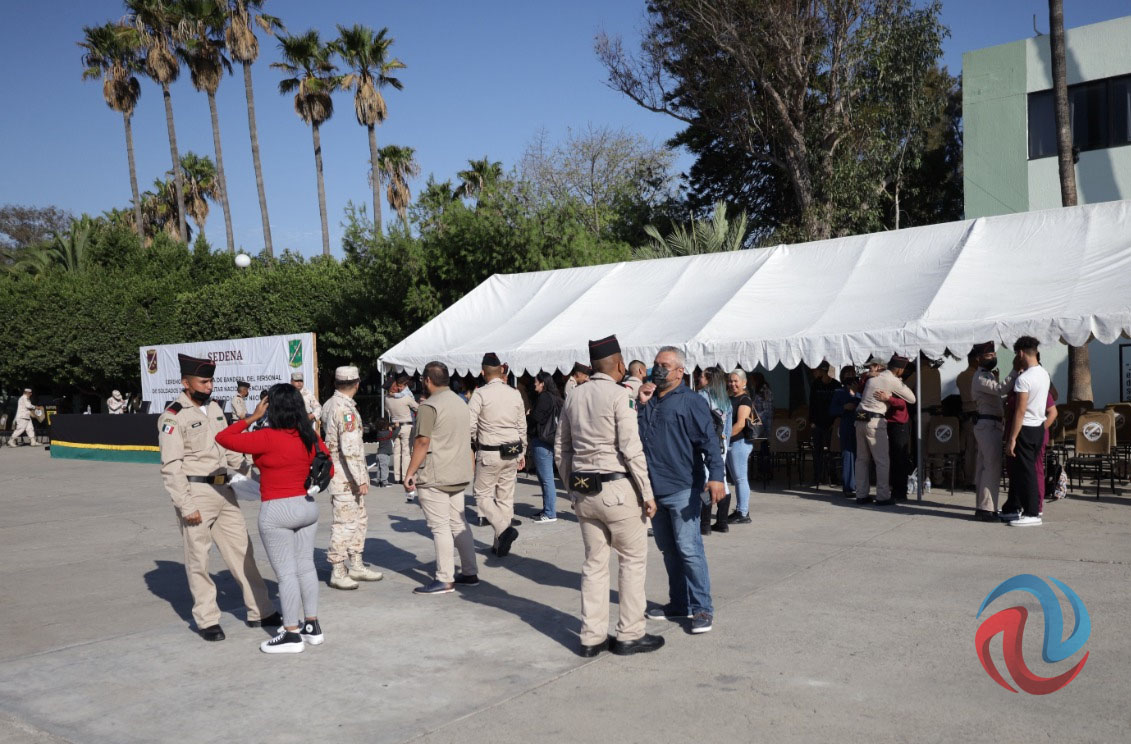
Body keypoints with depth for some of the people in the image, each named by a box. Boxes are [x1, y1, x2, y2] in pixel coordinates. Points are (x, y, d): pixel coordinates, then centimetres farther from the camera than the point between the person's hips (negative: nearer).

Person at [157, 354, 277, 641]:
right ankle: (207, 620, 15)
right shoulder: (173, 417, -11)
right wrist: (186, 506, -17)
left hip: (223, 490, 7)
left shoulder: (214, 408, 11)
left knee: (242, 550, 9)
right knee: (198, 559, 4)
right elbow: (170, 467, -14)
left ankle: (259, 612, 16)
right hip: (195, 492, -7)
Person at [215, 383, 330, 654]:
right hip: (307, 506, 7)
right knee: (305, 566, 14)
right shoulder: (310, 437, 2)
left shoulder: (268, 438, -17)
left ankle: (292, 635, 7)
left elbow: (224, 438, -12)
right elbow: (329, 469, 13)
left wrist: (252, 418, -7)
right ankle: (312, 626, 22)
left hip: (277, 512, -7)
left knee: (286, 573, 0)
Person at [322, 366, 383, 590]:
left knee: (360, 519, 17)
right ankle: (337, 572, 4)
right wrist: (361, 479, -23)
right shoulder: (346, 409, -20)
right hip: (345, 476, -10)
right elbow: (350, 448, -25)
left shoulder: (329, 405, 11)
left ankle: (356, 566, 24)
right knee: (345, 523, -3)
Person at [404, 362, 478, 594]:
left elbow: (422, 442, -18)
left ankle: (445, 580, -2)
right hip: (458, 475, 9)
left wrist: (410, 472, -13)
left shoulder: (429, 406, -13)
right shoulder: (461, 403, 14)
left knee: (440, 527, -5)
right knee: (459, 523, 14)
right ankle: (470, 573, 18)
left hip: (434, 478, -8)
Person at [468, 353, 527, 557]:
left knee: (483, 496, 5)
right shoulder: (515, 394, 5)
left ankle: (504, 528, -17)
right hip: (512, 452, 5)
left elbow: (470, 425, -14)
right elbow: (522, 426, 10)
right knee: (506, 498, 11)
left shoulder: (480, 394, -10)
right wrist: (522, 452, 20)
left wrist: (475, 440, 7)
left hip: (489, 453, -5)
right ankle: (500, 544, 16)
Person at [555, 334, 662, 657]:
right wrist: (647, 493, -8)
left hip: (583, 492, 6)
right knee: (633, 558, 7)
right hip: (616, 489, -6)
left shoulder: (574, 397, 9)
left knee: (594, 563, 12)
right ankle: (630, 634, 10)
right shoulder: (618, 395, -10)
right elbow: (631, 449, -14)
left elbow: (561, 450, 13)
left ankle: (592, 637, 15)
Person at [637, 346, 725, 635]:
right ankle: (678, 603, 27)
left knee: (688, 549, -8)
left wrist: (716, 475, -26)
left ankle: (702, 608, 1)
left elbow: (709, 441, -14)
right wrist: (640, 404, -4)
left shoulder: (691, 402, -7)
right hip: (655, 489, 7)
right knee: (668, 549, 15)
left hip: (682, 489, -7)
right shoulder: (648, 401, 13)